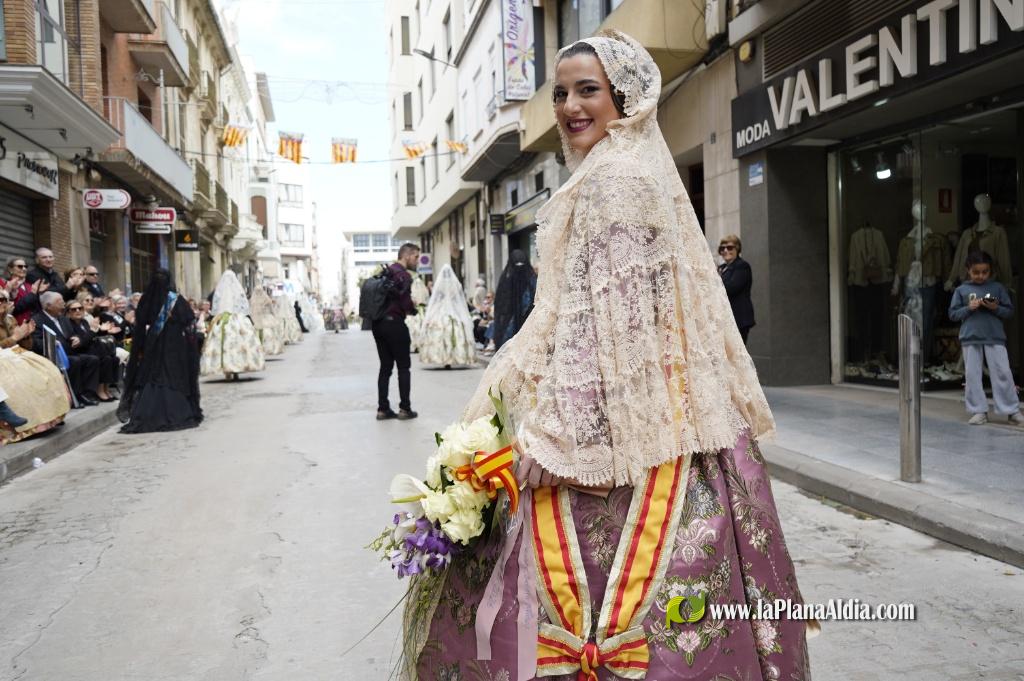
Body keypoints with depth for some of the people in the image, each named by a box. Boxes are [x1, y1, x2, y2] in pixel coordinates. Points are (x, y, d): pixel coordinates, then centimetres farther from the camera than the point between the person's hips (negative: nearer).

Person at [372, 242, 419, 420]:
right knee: (403, 367, 3)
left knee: (385, 367, 11)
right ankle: (405, 408, 5)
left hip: (378, 323, 8)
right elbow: (405, 302, -20)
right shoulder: (403, 275, -11)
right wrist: (413, 308, 0)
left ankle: (383, 409, 11)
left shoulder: (385, 272, 16)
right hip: (394, 323, -8)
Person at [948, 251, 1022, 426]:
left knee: (1003, 374, -1)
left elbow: (1009, 311, 7)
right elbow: (953, 314, 5)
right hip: (970, 339, 0)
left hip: (995, 338, 0)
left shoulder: (998, 288, 6)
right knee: (972, 376, 2)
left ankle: (1012, 411, 6)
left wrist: (996, 308, -12)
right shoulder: (961, 290, 5)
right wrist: (969, 308, -11)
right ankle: (979, 412, 10)